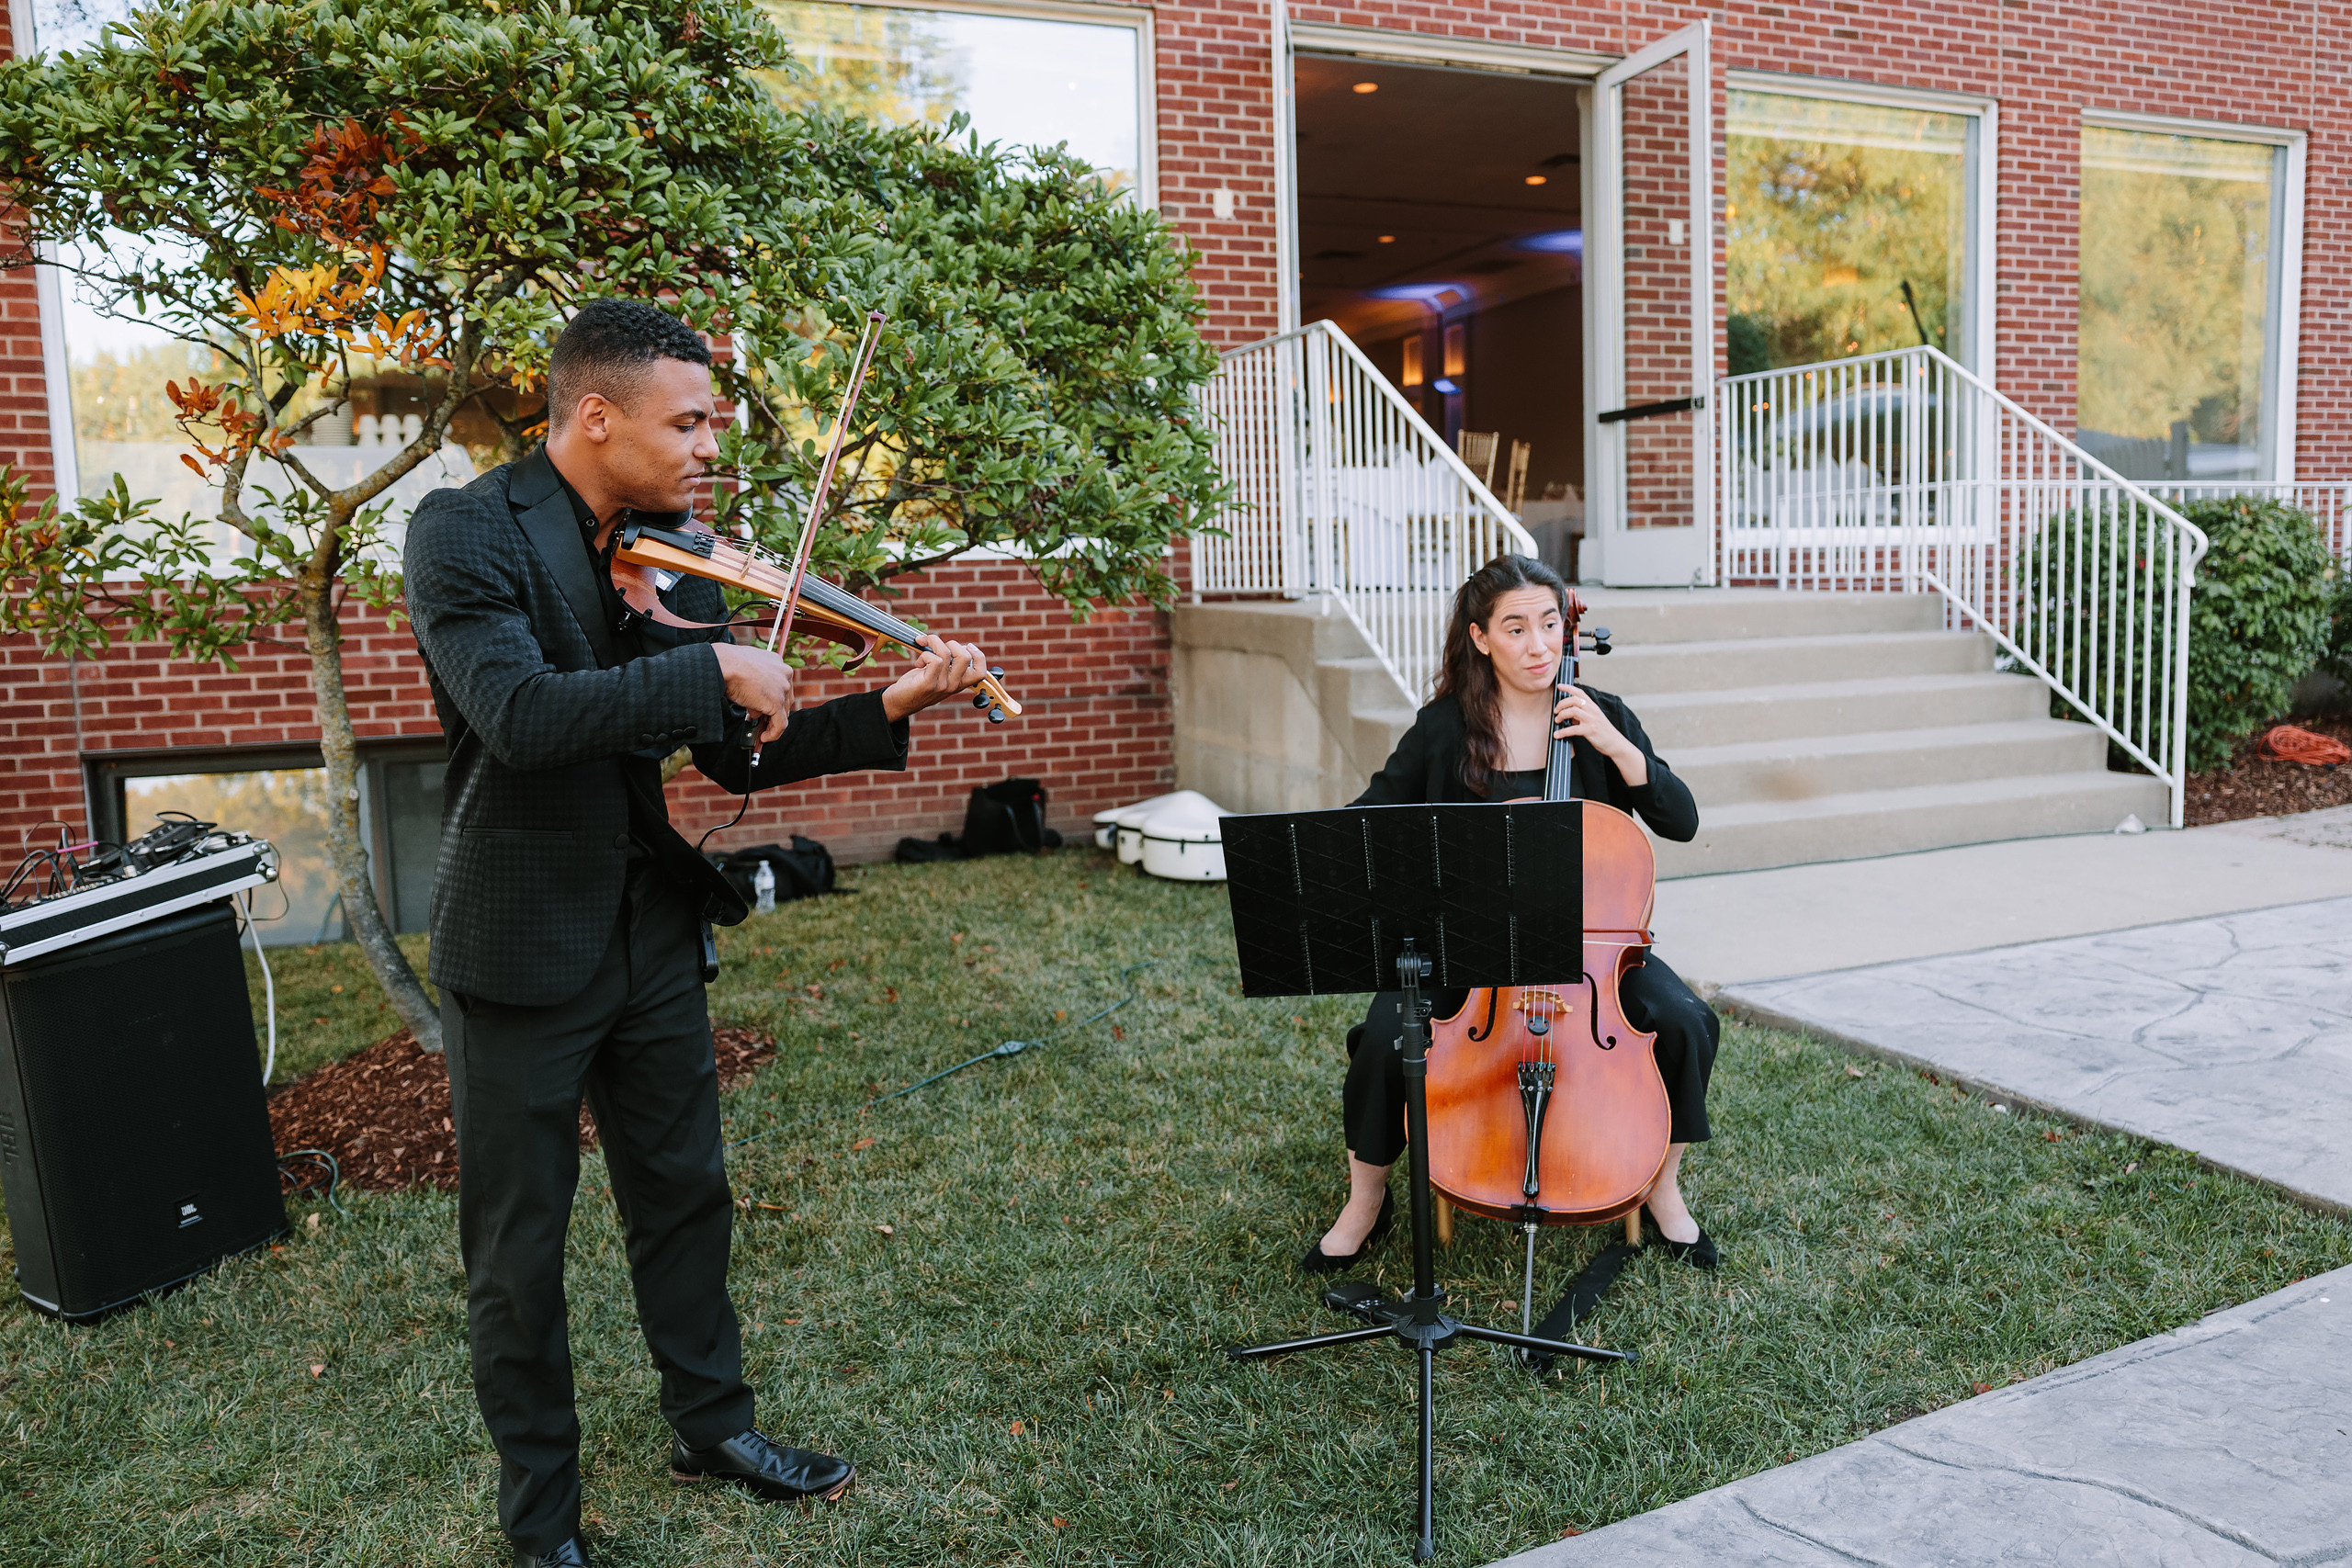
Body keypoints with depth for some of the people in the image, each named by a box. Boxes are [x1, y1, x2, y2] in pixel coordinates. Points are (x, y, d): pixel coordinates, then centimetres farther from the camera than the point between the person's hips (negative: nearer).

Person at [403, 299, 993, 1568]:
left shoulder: (674, 555, 4)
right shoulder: (465, 533, -14)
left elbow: (736, 758, 4)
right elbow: (520, 713, -31)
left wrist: (888, 709, -8)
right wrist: (714, 669, -27)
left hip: (654, 931, 6)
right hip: (523, 944, -6)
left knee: (684, 1195, 19)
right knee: (517, 1248, 9)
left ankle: (712, 1425, 40)